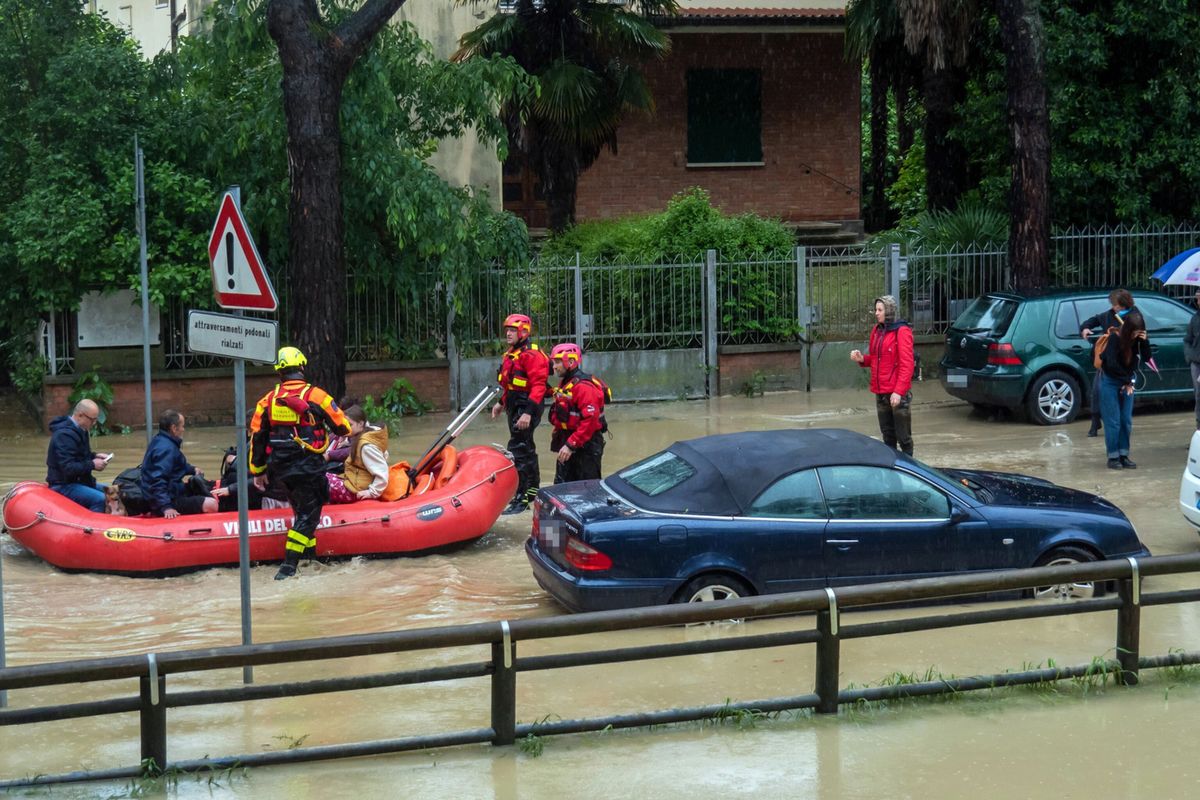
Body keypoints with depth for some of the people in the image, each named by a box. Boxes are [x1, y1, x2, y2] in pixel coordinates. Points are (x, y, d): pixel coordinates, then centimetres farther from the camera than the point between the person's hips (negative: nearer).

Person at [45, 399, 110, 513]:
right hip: (64, 485, -11)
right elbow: (68, 468, -27)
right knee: (100, 499, -29)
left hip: (78, 481, 11)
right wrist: (92, 465, -19)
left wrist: (94, 456, 8)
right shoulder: (65, 435, -22)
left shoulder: (81, 430, 12)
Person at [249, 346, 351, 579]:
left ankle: (311, 555, 30)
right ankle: (289, 565, -10)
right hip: (308, 468, -5)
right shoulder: (316, 395, -8)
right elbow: (343, 428, -1)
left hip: (279, 469, 5)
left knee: (301, 510, 22)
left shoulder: (268, 400, 3)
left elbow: (256, 439, 7)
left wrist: (258, 472, 16)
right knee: (308, 514, 0)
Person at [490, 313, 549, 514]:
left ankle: (520, 498, -15)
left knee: (517, 450, -14)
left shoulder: (531, 355, -16)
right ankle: (533, 489, 33)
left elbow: (538, 386, -23)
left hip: (527, 407, -10)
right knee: (526, 448, 20)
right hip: (514, 407, 10)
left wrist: (528, 412, -28)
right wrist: (501, 403, 28)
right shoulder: (510, 354, 15)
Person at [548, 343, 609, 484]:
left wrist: (571, 445, -27)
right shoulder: (564, 384, 14)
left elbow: (590, 421, -26)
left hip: (586, 447, -10)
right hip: (567, 442, 10)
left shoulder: (584, 386, -18)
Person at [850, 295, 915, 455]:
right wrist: (862, 359, -1)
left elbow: (907, 364, -14)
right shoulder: (877, 330, 12)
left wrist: (898, 391, -19)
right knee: (888, 436, 13)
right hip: (880, 392, 7)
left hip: (898, 393, -7)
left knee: (903, 436, -2)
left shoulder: (901, 331, -10)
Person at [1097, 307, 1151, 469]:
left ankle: (1124, 456, 7)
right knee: (1113, 421, -6)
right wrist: (1127, 381, -15)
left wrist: (1145, 342, -24)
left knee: (1126, 421, 3)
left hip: (1127, 382, 5)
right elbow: (1112, 363, -21)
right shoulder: (1115, 338, -20)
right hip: (1110, 381, -5)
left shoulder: (1138, 338, -5)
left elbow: (1146, 359, -8)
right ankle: (1113, 457, -3)